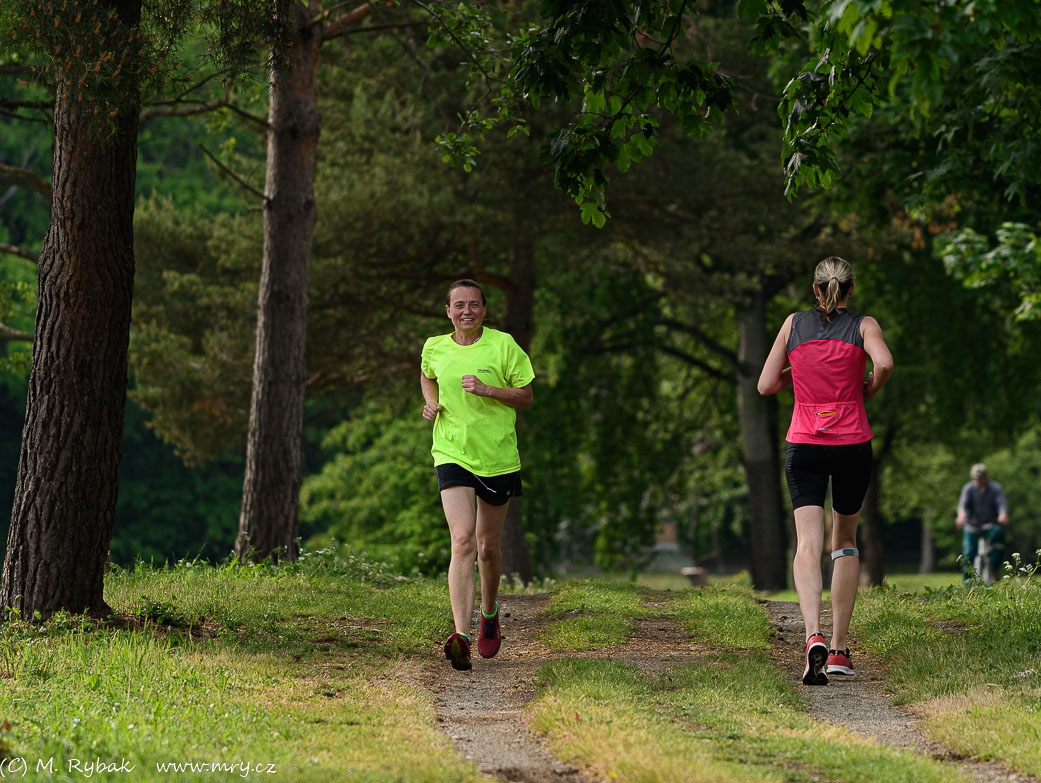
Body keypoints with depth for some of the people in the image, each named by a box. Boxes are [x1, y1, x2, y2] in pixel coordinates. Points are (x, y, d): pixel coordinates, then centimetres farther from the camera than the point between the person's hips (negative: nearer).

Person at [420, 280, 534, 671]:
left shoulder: (503, 345, -5)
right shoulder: (434, 348, 3)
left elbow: (525, 396, -1)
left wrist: (487, 389, -16)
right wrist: (431, 403, 6)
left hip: (497, 458, 0)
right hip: (452, 455, 0)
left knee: (488, 547, 11)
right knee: (462, 540, -18)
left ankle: (489, 613, 41)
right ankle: (461, 635, -26)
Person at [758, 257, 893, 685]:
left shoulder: (794, 324, 6)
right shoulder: (864, 325, 1)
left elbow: (766, 385, 6)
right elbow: (884, 362, -20)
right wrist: (868, 388, 0)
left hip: (804, 445, 0)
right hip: (853, 443, 0)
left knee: (808, 544, -10)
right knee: (845, 541, 18)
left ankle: (813, 635, -34)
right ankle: (840, 648, 16)